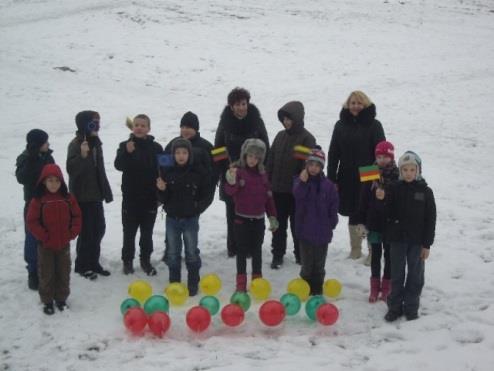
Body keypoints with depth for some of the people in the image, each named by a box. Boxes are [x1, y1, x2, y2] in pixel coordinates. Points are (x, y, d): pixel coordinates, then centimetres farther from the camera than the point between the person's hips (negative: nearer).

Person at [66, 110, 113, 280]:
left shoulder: (96, 143, 10)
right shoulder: (76, 144, -14)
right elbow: (71, 169, -24)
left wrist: (106, 191, 19)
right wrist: (82, 155, -39)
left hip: (95, 195, 8)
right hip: (82, 196, -8)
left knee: (99, 229, 12)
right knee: (86, 231, -1)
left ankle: (93, 262, 24)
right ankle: (82, 266, 12)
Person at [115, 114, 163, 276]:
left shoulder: (156, 148, -3)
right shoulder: (125, 145, -5)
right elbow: (119, 165, -18)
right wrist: (127, 153, -35)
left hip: (150, 197, 1)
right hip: (130, 197, 0)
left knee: (147, 232, 11)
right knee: (129, 231, 9)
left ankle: (145, 260, 25)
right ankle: (127, 261, 22)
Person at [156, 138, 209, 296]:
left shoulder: (197, 173, -7)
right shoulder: (167, 172, -3)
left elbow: (205, 195, 2)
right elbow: (163, 199, 0)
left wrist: (198, 208, -9)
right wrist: (162, 190, -19)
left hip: (190, 219, -2)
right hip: (172, 218, 2)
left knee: (191, 252, 6)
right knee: (172, 252, 11)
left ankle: (193, 284, 18)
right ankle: (174, 283, 23)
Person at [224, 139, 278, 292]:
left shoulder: (262, 174, 5)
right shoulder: (237, 170, -10)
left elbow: (268, 197, 11)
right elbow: (230, 191, -23)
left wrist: (272, 217, 10)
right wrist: (231, 182, -44)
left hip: (258, 220, 4)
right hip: (242, 219, -4)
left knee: (257, 251, 12)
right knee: (242, 251, 6)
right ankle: (241, 284, 13)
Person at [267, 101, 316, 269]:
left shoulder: (307, 138, -10)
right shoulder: (280, 136, 7)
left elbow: (308, 165, -14)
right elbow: (271, 160, 12)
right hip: (278, 189, 5)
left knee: (297, 224, 8)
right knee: (279, 224, 10)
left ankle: (300, 254, 24)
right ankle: (277, 254, 19)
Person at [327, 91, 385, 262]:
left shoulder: (373, 125, -4)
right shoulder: (341, 125, 6)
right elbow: (333, 153, 7)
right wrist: (331, 179, 2)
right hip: (347, 178, 3)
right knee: (353, 214, 13)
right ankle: (355, 249, 25)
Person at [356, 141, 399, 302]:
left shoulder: (397, 177, -8)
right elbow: (363, 200, 0)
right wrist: (361, 222, -2)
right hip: (373, 222, 1)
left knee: (389, 254, 11)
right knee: (375, 254, 11)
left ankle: (387, 286, 23)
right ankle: (375, 286, 22)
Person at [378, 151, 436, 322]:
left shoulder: (425, 191, -4)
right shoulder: (394, 188, -2)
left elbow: (430, 219, -3)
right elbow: (388, 214, -6)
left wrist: (427, 244, -5)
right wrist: (381, 199, -25)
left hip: (417, 240, -1)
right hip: (397, 239, 1)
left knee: (415, 275, 9)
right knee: (397, 275, 10)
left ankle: (411, 308, 21)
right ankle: (394, 307, 20)